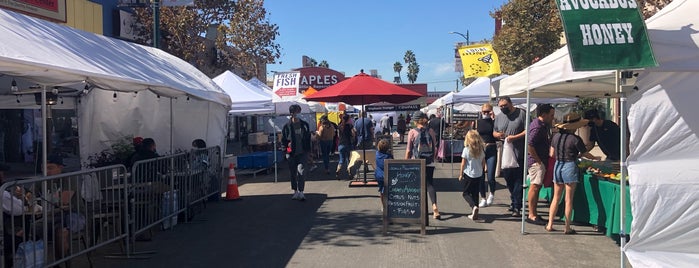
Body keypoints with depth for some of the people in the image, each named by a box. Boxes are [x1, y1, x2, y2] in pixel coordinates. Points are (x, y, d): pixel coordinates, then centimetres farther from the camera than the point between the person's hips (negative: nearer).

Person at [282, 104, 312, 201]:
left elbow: (308, 138, 11)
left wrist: (308, 151, 6)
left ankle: (301, 192, -9)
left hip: (302, 153, 0)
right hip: (291, 154, 0)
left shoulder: (304, 125, 7)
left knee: (301, 171, -12)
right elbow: (283, 140, 7)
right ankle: (295, 191, 22)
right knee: (293, 173, 9)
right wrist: (288, 146, -10)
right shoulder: (287, 126, 1)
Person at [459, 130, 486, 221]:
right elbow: (483, 163, 7)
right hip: (479, 175, 4)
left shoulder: (466, 149, -13)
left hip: (468, 174, -4)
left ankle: (474, 207, -20)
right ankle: (474, 213, 14)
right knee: (475, 193, 13)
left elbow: (463, 164, -10)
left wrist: (461, 174, 0)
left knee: (466, 193, 5)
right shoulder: (481, 149, 0)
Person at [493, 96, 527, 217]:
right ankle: (514, 201, 32)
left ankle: (517, 207, -1)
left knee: (518, 181, -5)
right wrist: (497, 134, -2)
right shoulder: (498, 117, 13)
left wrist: (515, 137, -19)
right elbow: (494, 132, 22)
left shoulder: (521, 113, -5)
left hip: (519, 154, -6)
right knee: (508, 180, 15)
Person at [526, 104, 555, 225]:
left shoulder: (544, 125, 13)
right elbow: (529, 145, -26)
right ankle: (531, 215, -3)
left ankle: (533, 213, 21)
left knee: (537, 187, 14)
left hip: (541, 161, 10)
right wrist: (538, 160, -20)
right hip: (536, 161, -10)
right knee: (535, 186, -7)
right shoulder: (537, 127, -19)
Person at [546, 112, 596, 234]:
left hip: (557, 166, 5)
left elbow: (552, 154, 7)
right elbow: (586, 154, 0)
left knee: (556, 197, 13)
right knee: (568, 199, 2)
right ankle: (567, 227, 7)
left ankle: (550, 225, 12)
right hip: (570, 167, -5)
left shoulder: (556, 136, 3)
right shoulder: (575, 139, -11)